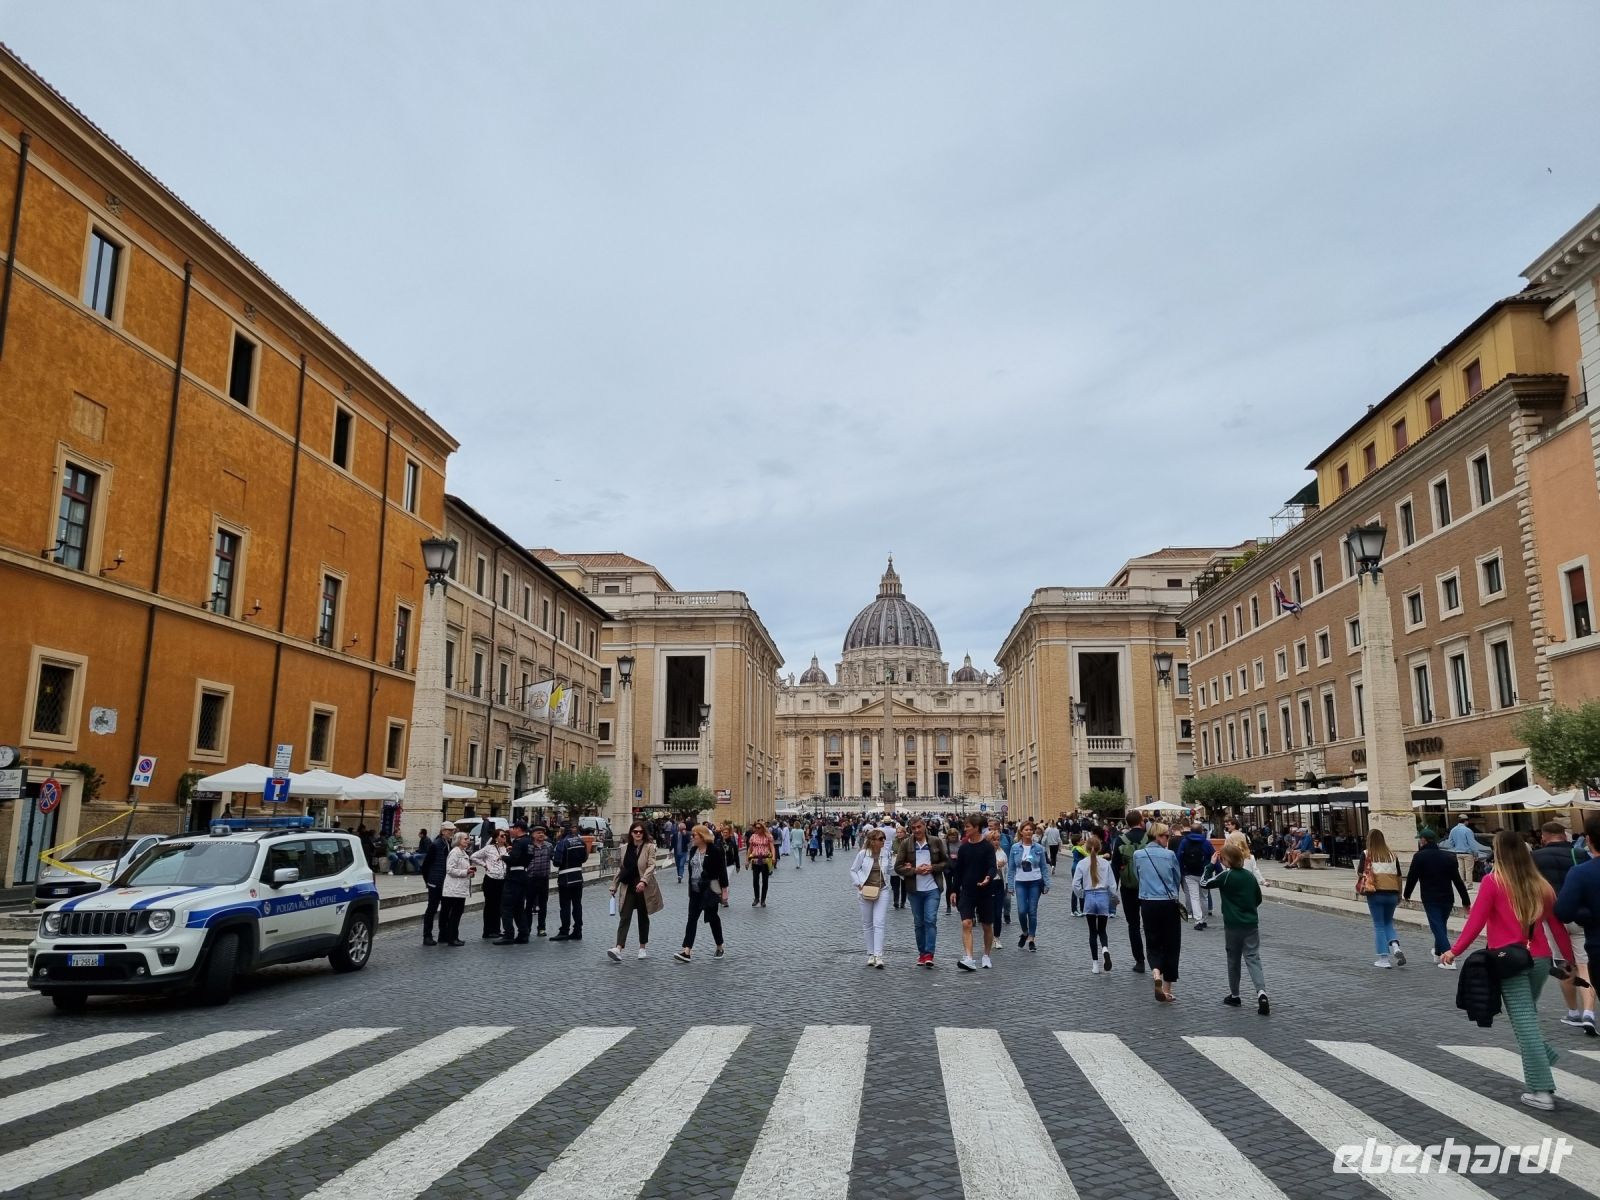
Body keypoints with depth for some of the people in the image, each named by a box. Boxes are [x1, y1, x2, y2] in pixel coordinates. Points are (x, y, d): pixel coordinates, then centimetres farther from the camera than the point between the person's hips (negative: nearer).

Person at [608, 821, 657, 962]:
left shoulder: (649, 847, -6)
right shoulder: (625, 847, 7)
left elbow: (651, 866, -15)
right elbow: (620, 868, 14)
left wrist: (643, 881, -29)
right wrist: (614, 886, 13)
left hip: (643, 888, -2)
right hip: (627, 888, 3)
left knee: (643, 918, 12)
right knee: (624, 918, -7)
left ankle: (643, 947, 25)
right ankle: (618, 948, -16)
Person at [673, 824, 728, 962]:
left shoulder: (715, 850, -13)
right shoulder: (693, 850, 7)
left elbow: (722, 870, -12)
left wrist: (724, 890, -13)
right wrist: (690, 888, 18)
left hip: (710, 890, -6)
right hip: (695, 890, 6)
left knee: (712, 917, 6)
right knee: (692, 918, -1)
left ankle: (720, 947, 24)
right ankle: (687, 951, -6)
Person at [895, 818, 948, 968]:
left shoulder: (936, 842, 0)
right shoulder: (905, 844, 0)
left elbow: (946, 862, 7)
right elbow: (898, 867, 0)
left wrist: (932, 868, -10)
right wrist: (915, 870, -14)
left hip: (932, 889, -2)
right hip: (914, 889, 2)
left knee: (931, 920, -10)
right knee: (918, 923, 10)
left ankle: (929, 954, -8)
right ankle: (922, 953, 22)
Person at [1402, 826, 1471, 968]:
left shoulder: (1420, 857, -8)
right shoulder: (1448, 856, 6)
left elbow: (1412, 877, -7)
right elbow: (1457, 880, 5)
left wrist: (1407, 894, 9)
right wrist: (1465, 900, 7)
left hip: (1430, 899, -5)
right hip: (1447, 898, 6)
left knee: (1437, 928, -3)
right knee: (1442, 925, 21)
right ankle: (1438, 953, 38)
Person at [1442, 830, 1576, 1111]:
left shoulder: (1493, 882, -7)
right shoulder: (1540, 885, 6)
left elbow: (1476, 921, -9)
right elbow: (1557, 925, 9)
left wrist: (1455, 951, -2)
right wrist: (1569, 959, 19)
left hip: (1510, 961, -5)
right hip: (1540, 960, 5)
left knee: (1524, 1024, -1)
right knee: (1527, 1016, 24)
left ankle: (1542, 1091, 0)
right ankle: (1541, 1065, 13)